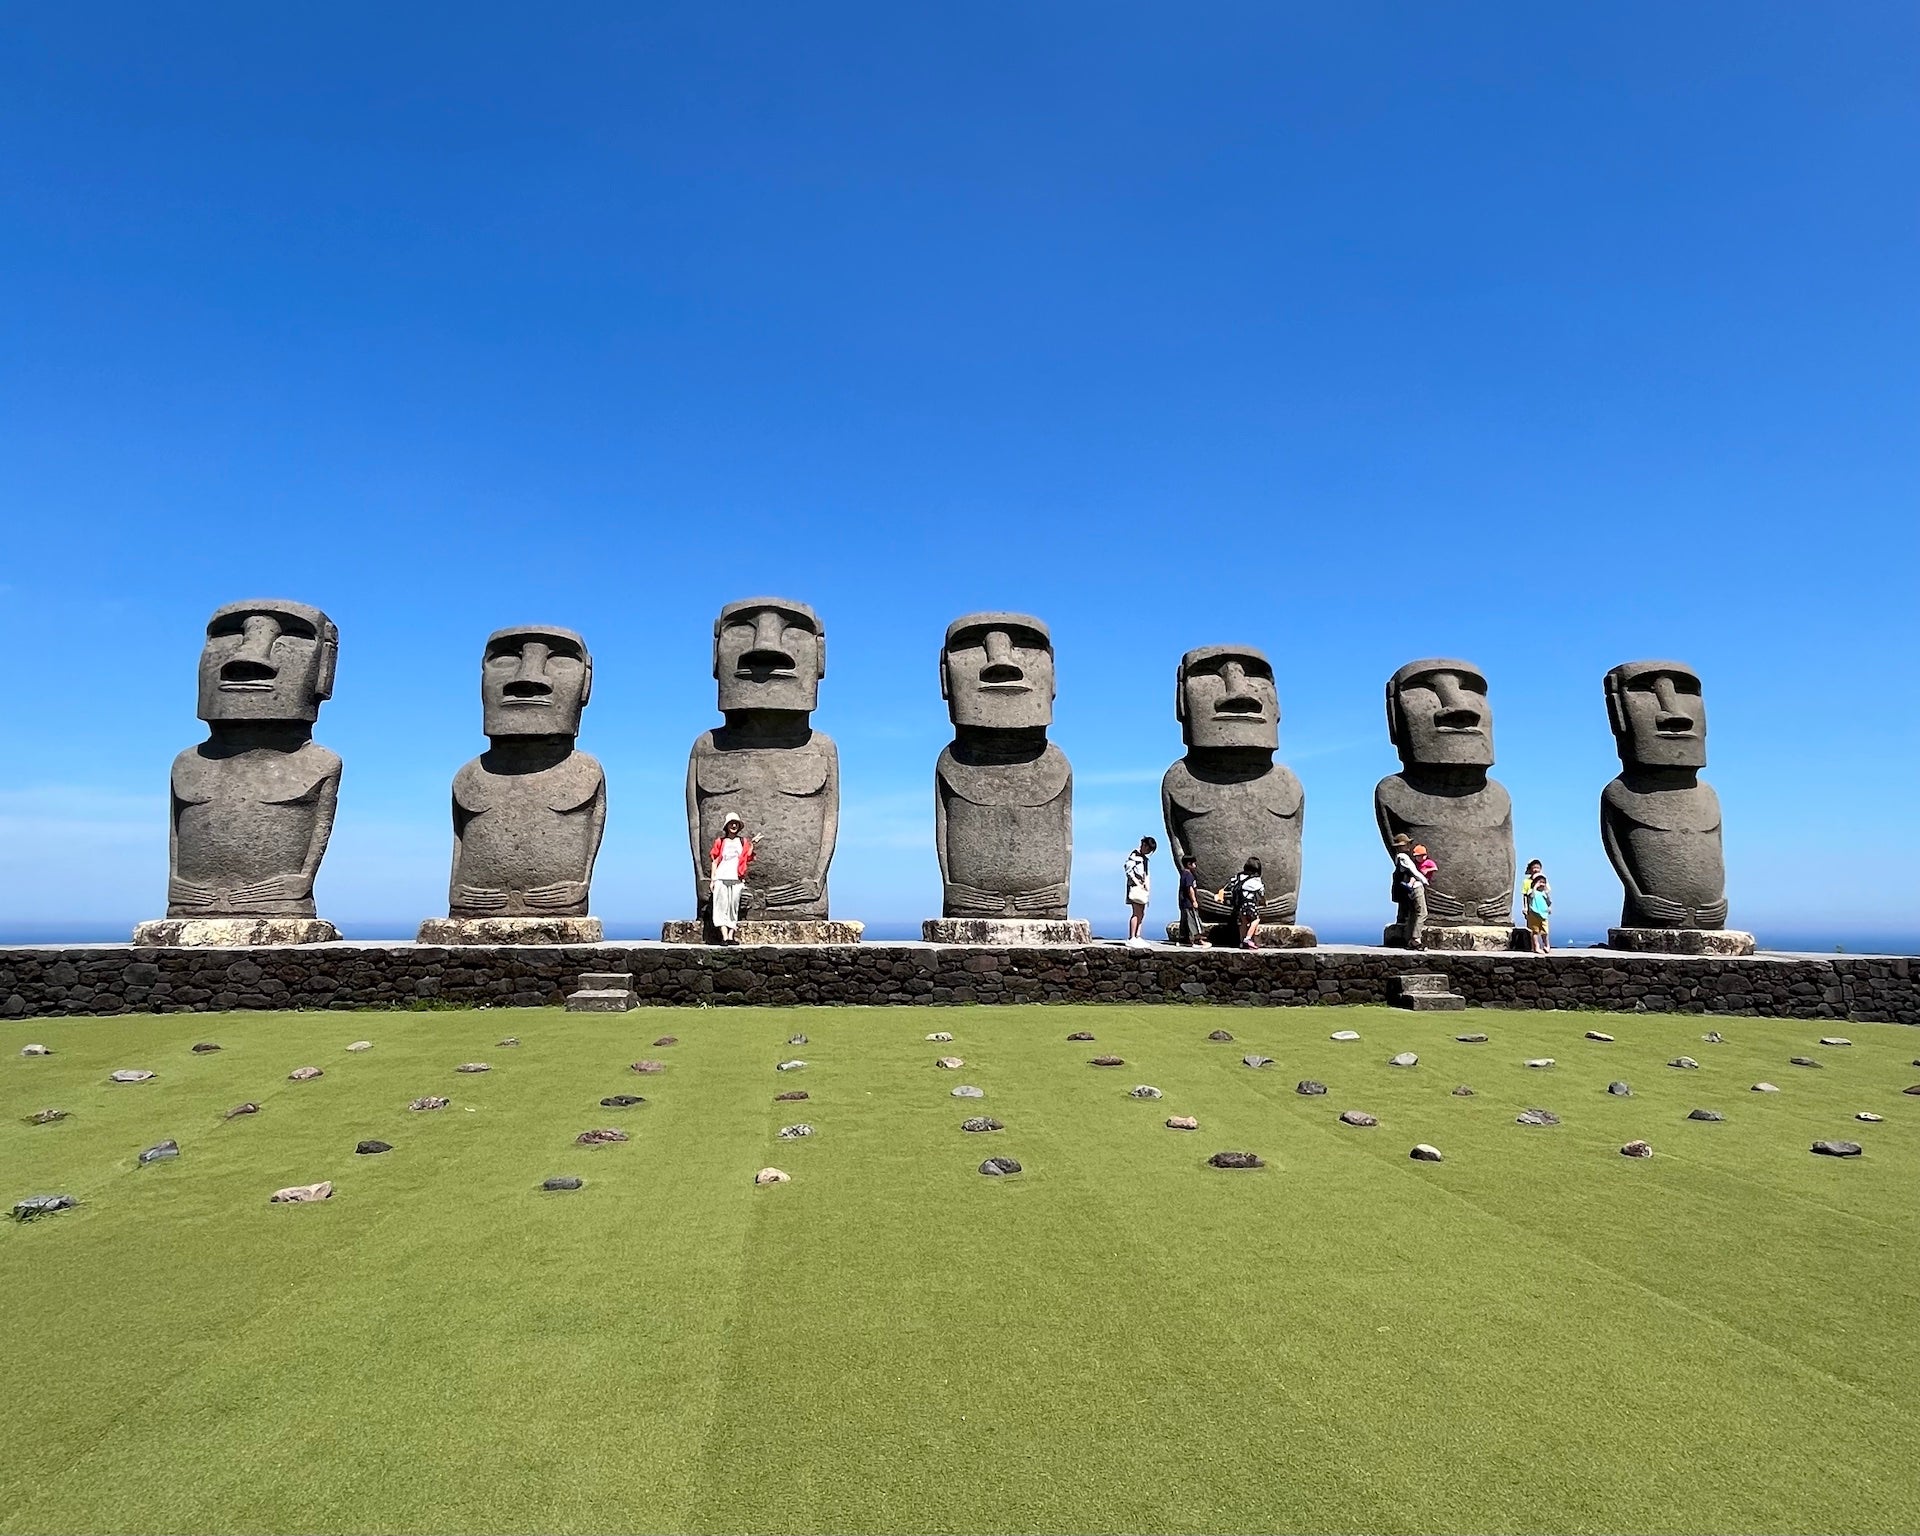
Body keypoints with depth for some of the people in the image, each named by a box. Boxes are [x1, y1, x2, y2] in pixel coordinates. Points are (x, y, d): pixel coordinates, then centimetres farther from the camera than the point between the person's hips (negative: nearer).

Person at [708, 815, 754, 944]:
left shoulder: (743, 842, 13)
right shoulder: (720, 841, 9)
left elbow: (748, 859, 5)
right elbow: (714, 861, 9)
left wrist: (752, 845, -4)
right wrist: (712, 879, 3)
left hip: (736, 879, 1)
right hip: (721, 878, -1)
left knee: (734, 907, 0)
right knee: (722, 907, -7)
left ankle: (731, 936, 3)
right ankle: (725, 936, -11)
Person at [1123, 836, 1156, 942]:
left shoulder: (1145, 858, 22)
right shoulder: (1134, 855, -5)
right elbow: (1129, 871, -13)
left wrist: (1147, 884, 6)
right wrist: (1138, 883, -18)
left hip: (1143, 888, 9)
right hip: (1135, 886, -9)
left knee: (1142, 914, 7)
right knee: (1136, 913, -14)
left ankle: (1137, 937, 9)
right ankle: (1131, 938, -15)